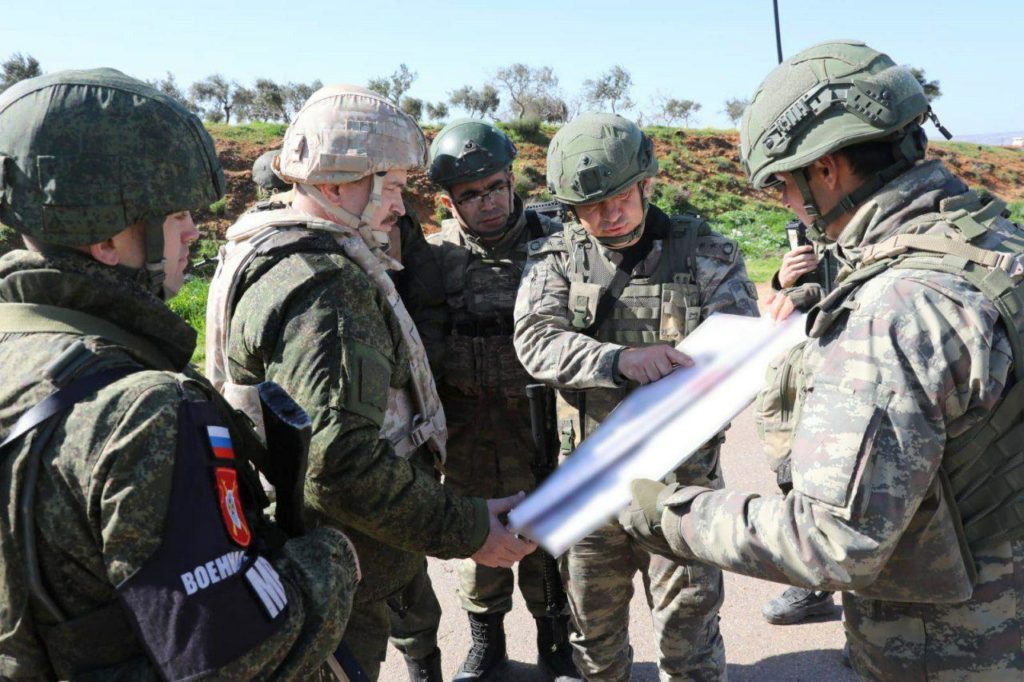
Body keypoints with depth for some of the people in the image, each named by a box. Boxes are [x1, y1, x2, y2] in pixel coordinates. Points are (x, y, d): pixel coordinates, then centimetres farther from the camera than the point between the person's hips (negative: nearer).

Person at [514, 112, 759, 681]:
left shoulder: (706, 253, -3)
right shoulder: (556, 259, -1)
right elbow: (536, 342, -16)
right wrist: (620, 360, -32)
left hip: (681, 478, -1)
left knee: (688, 632, 10)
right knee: (593, 625, 20)